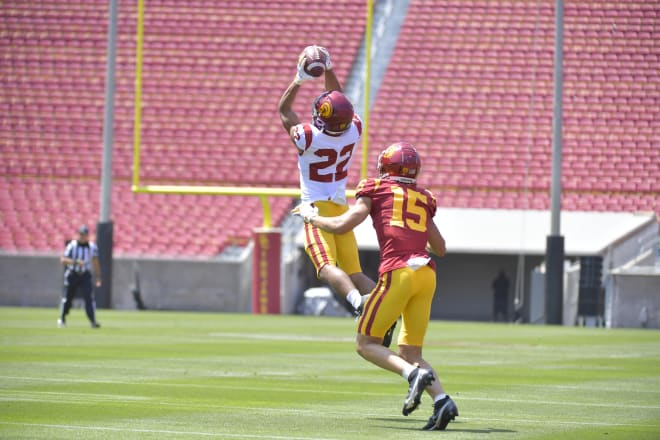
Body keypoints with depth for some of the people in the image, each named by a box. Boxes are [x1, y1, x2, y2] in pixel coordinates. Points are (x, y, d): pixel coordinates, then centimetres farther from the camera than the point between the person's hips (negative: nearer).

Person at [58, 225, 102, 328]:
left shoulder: (92, 247, 1)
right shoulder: (72, 246, -9)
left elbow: (95, 262, 11)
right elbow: (63, 260, -18)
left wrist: (98, 277, 9)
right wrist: (76, 262, -31)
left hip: (85, 276, 1)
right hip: (72, 274, -1)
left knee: (89, 297, -14)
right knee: (67, 297, 7)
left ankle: (93, 321, -16)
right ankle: (62, 319, 28)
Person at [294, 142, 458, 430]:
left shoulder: (375, 190, 9)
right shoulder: (423, 198, 23)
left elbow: (342, 226, 1)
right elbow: (440, 249, 30)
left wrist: (312, 217, 18)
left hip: (398, 272, -5)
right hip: (427, 274, 5)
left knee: (366, 343, 5)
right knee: (409, 353, 13)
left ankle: (414, 374, -20)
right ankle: (442, 400, -10)